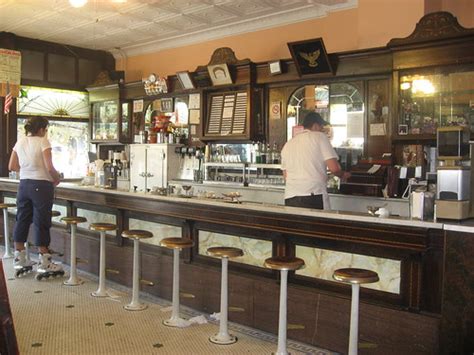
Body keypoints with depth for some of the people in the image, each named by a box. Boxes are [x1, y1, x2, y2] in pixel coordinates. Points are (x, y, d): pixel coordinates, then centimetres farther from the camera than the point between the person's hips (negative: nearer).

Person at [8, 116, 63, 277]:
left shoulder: (20, 142, 7)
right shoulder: (43, 141, -11)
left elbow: (12, 166, 10)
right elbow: (49, 167, -17)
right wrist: (56, 179, 0)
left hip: (24, 184, 6)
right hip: (41, 185, -6)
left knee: (22, 220, 14)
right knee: (41, 223, 0)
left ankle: (19, 258, 23)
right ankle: (44, 262, 6)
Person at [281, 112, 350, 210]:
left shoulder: (288, 144, 18)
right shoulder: (320, 137, 4)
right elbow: (334, 168, -4)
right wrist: (343, 175, 16)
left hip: (290, 198, 5)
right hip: (314, 196, -5)